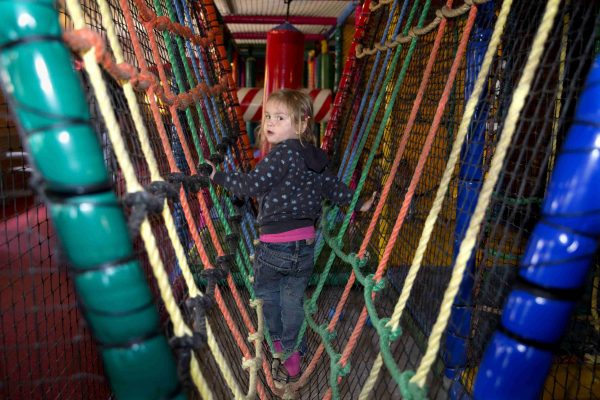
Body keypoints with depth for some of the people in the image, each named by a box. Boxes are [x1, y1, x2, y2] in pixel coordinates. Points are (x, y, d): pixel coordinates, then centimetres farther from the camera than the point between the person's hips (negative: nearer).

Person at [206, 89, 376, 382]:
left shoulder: (282, 152, -15)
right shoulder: (316, 157, 8)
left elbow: (252, 184, -17)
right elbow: (333, 186, 16)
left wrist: (217, 177, -6)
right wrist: (358, 203, 32)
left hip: (274, 243, -7)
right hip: (306, 243, 7)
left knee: (267, 292, 19)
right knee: (293, 299, 19)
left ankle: (278, 341, 36)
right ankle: (291, 353, 30)